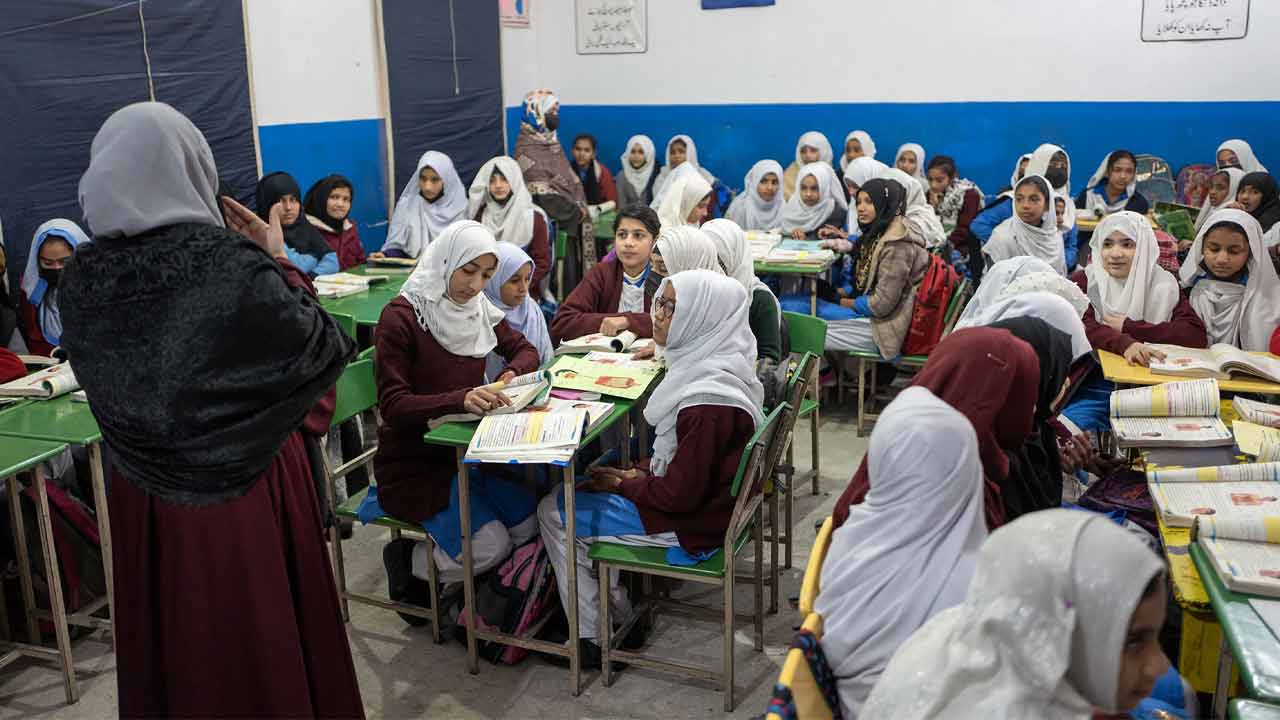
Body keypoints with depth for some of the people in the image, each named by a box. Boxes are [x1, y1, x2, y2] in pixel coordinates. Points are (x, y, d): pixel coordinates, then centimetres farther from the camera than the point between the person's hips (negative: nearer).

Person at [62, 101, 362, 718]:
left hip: (142, 491, 5)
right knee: (263, 635, 15)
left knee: (169, 639, 23)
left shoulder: (82, 278, -10)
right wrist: (279, 263, -3)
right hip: (250, 484, -5)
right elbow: (327, 350, -14)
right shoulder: (232, 264, -26)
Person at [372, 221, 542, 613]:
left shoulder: (480, 309, 2)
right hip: (413, 462, -7)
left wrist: (513, 372, -9)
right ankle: (405, 560, 8)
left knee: (528, 524, -9)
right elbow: (392, 406, -22)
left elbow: (525, 350, 16)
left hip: (465, 451, 7)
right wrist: (459, 399, -37)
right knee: (489, 545, -19)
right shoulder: (401, 317, -18)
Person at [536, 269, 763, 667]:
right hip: (708, 501, 10)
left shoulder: (707, 402, -30)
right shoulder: (716, 364, 0)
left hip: (688, 526, -10)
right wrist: (642, 472, 3)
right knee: (587, 487, 20)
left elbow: (680, 494, -26)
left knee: (553, 511, 1)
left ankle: (592, 639, 14)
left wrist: (625, 484, -10)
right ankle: (618, 617, 23)